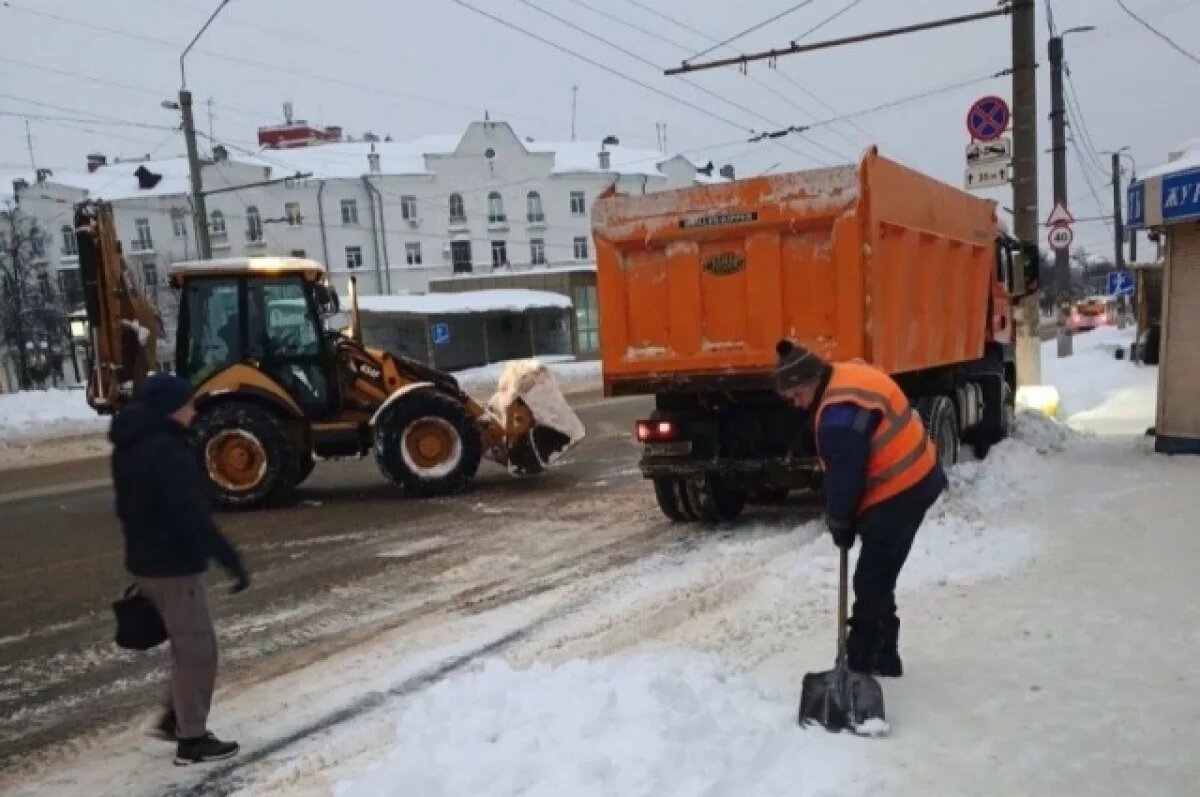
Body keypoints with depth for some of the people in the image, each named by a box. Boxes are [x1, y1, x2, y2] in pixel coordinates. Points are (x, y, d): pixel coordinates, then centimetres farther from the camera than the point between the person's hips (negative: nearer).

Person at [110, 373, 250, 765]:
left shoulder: (129, 447, 10)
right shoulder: (167, 450, -23)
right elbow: (193, 517, -27)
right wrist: (232, 559, -22)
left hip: (145, 563, 10)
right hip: (173, 566, -10)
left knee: (186, 644, 23)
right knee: (197, 649, 2)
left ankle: (175, 717, 31)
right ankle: (192, 740, 10)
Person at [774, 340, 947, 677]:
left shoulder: (841, 413, -26)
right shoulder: (849, 376, 7)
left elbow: (844, 476, -20)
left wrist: (839, 524, -3)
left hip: (898, 493, -11)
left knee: (871, 583, -5)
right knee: (878, 579, 18)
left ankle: (861, 666, 2)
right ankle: (883, 659, 29)